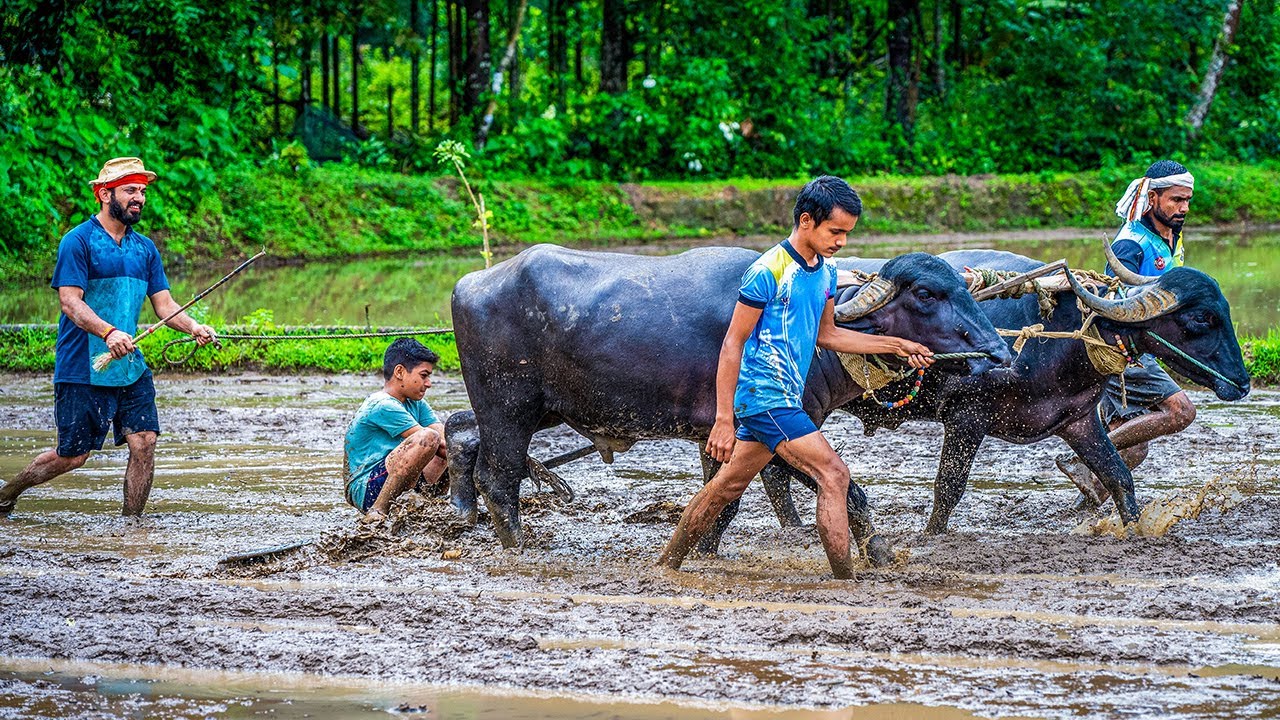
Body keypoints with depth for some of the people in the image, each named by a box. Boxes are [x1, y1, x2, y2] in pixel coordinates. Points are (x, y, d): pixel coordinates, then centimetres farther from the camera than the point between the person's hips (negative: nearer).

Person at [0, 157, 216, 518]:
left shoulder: (145, 248, 12)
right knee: (72, 455, 0)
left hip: (132, 368, 6)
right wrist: (108, 332, -32)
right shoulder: (78, 241, -9)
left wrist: (194, 328, -10)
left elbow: (164, 305, 10)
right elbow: (70, 302, -17)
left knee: (144, 442, -6)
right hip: (82, 370, -6)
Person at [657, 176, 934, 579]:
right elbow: (733, 343, -16)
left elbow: (825, 335, 22)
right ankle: (846, 586, -14)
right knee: (833, 475, -15)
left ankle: (667, 565, 28)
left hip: (783, 399, 9)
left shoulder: (825, 272, 9)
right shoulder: (768, 272, -17)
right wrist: (724, 420, -19)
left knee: (729, 485, 17)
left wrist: (895, 345, 18)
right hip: (766, 397, -9)